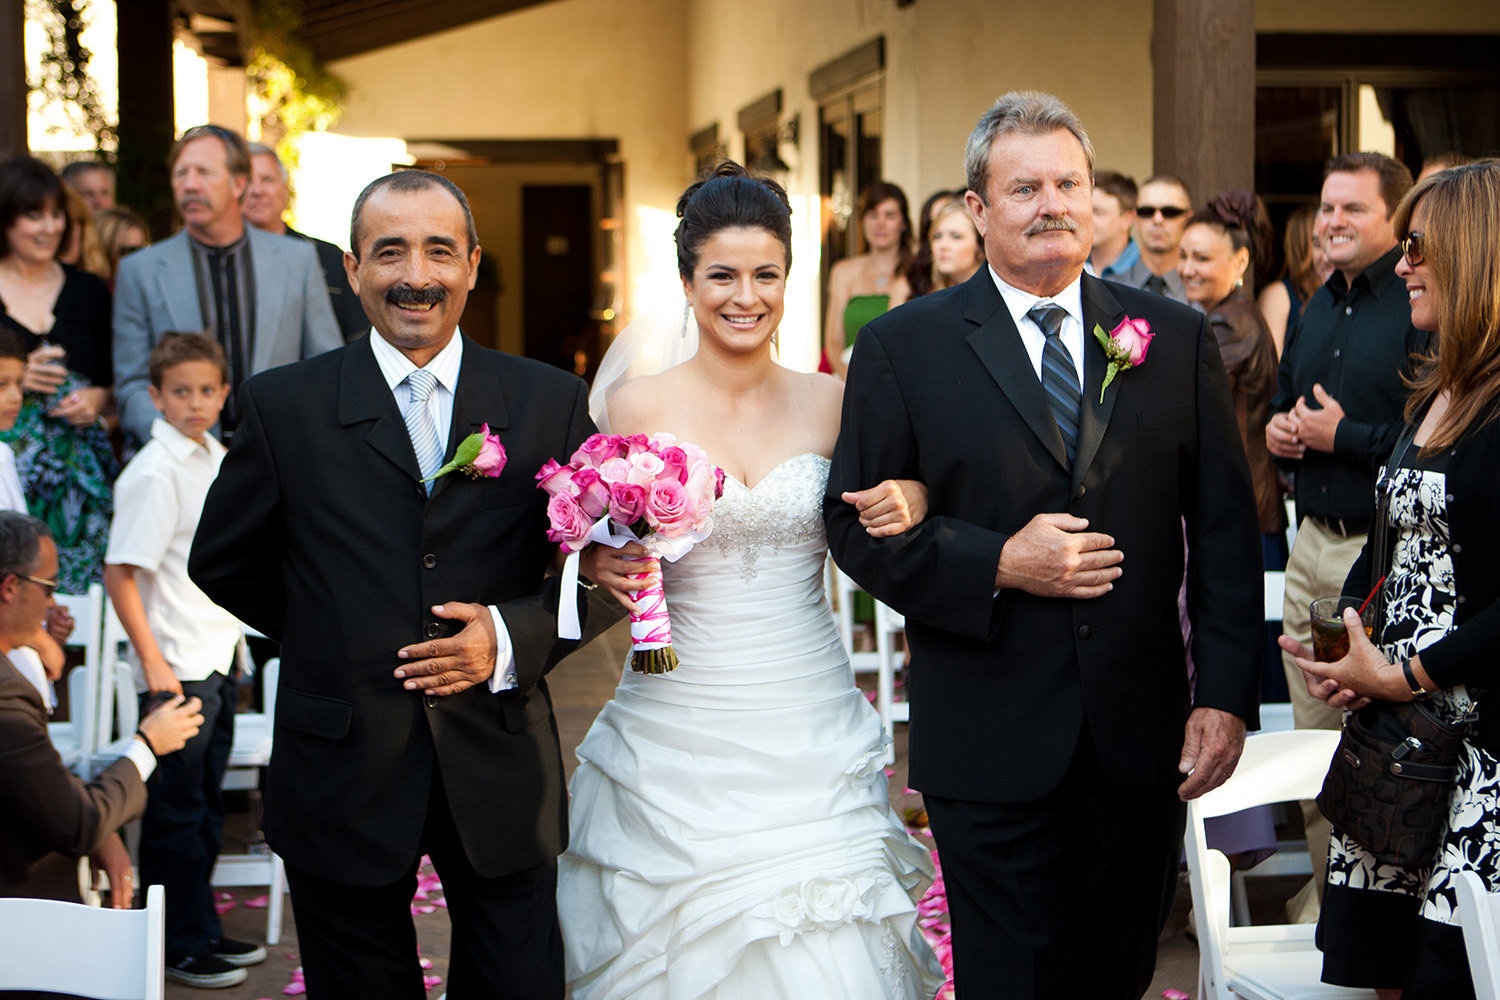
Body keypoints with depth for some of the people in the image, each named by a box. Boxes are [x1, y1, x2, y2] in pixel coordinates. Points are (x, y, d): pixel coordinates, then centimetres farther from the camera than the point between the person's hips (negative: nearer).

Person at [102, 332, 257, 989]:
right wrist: (154, 664, -19)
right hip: (177, 668, -8)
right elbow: (119, 575, -18)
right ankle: (179, 947, 10)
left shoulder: (214, 456, 9)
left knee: (205, 800, 15)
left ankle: (203, 931, 25)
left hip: (218, 661, 8)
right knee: (175, 809, 1)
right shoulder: (153, 473, -16)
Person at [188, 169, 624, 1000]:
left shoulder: (551, 404, 2)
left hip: (500, 771, 1)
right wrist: (332, 633, 7)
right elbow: (221, 563, 10)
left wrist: (514, 637, -10)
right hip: (344, 773, -1)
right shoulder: (284, 405, -1)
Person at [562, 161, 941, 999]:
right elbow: (594, 547, 6)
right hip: (677, 734, -1)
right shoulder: (636, 406, -1)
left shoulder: (834, 403, 4)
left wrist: (905, 511, -10)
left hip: (811, 734, 1)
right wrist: (603, 570, -15)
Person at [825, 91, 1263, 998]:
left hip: (1142, 743, 3)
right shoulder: (905, 347, -1)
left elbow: (1227, 532, 4)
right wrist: (998, 564, -16)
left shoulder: (1178, 340, 5)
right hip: (991, 749, -2)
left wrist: (1227, 694, -3)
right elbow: (856, 524, -3)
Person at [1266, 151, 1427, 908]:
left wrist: (1343, 436, -15)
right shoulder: (1317, 310, 14)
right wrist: (1278, 427, 5)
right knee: (1313, 733, 15)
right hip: (1314, 541, 8)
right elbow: (1282, 401, 27)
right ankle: (1325, 881, 28)